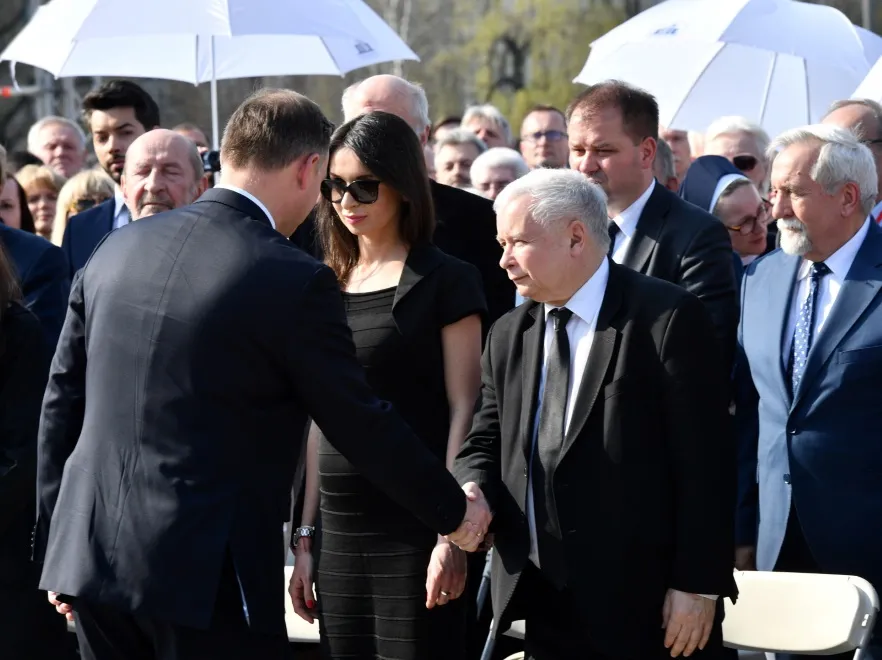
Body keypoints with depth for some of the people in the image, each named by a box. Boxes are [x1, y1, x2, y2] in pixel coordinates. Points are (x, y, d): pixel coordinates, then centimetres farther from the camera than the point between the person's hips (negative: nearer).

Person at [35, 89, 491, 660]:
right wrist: (456, 512, 10)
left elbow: (62, 400, 12)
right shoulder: (294, 280, -11)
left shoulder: (117, 248, 7)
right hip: (206, 571, -6)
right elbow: (360, 423, -5)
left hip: (91, 554, 6)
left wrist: (55, 542, 20)